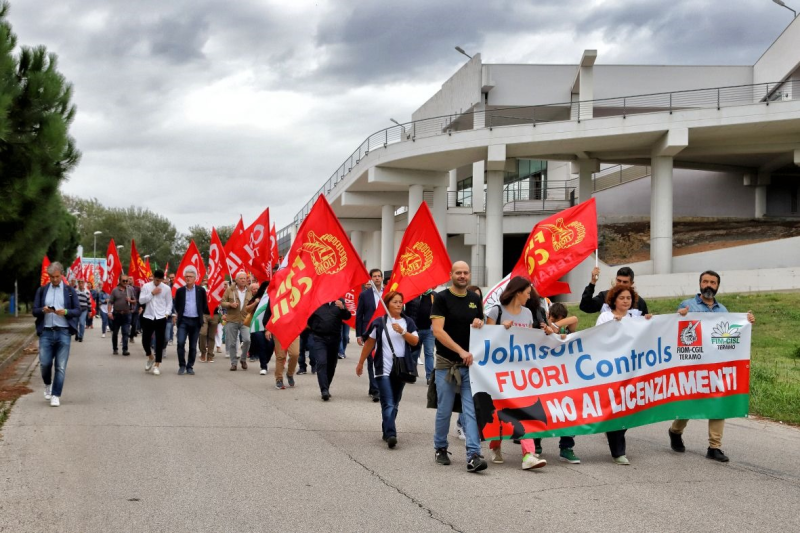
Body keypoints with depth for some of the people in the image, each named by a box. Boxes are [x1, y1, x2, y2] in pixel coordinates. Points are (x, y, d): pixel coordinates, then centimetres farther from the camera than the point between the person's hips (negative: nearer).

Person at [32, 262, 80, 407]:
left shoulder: (70, 291, 6)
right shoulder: (41, 291, 11)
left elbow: (78, 311, 3)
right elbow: (35, 311, 8)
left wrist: (65, 312, -16)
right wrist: (43, 310, -14)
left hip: (63, 332, -1)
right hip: (46, 332, 1)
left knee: (61, 366, -3)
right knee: (45, 363, -2)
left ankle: (56, 395, 2)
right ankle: (48, 385, 28)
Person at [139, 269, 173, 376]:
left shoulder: (166, 288, 0)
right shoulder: (146, 286, 1)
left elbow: (169, 303, 6)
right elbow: (141, 300, -6)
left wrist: (167, 314, -7)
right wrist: (152, 293, -13)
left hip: (161, 318, -1)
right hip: (148, 317, 1)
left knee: (160, 342, 0)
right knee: (145, 340, 3)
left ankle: (157, 365, 9)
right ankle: (150, 358, 31)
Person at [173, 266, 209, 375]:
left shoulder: (201, 290, 2)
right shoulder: (180, 291, 4)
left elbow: (205, 306, 8)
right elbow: (176, 305, 15)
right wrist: (178, 314, 8)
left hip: (196, 321, 0)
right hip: (183, 320, 0)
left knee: (193, 346, 5)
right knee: (180, 342, -12)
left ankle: (190, 367, 16)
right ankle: (182, 366, 1)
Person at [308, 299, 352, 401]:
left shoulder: (339, 301, 7)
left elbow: (347, 316, -2)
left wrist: (342, 308, -20)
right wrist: (311, 326, -1)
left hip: (334, 338, 3)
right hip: (318, 338, -3)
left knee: (331, 365, 9)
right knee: (321, 363, -16)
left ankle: (326, 388, 24)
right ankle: (324, 390, -20)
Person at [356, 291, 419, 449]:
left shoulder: (408, 322, 6)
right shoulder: (379, 322, 0)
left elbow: (415, 341, -3)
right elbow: (369, 343, 8)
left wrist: (402, 331, -17)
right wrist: (360, 363, 13)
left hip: (401, 368, 3)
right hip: (384, 369, -3)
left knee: (394, 404, 10)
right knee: (388, 404, -13)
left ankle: (387, 432, 21)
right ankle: (391, 435, -22)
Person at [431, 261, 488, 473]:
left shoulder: (475, 299, 11)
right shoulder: (442, 298, -5)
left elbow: (483, 330, 21)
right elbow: (437, 330, -15)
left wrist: (480, 324, -4)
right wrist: (460, 351, -22)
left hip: (470, 364, 3)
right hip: (446, 364, -3)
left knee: (472, 410, -6)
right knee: (444, 410, 6)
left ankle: (473, 455, -12)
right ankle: (440, 448, 25)